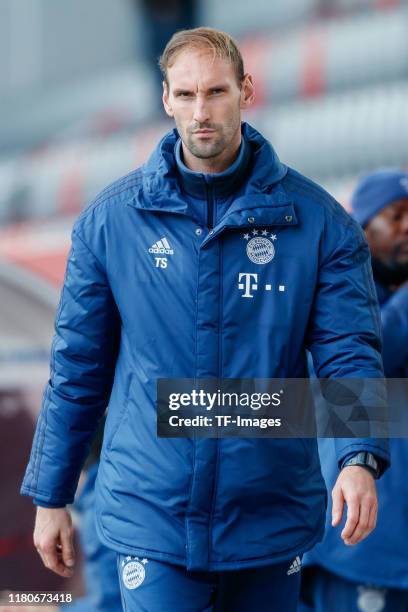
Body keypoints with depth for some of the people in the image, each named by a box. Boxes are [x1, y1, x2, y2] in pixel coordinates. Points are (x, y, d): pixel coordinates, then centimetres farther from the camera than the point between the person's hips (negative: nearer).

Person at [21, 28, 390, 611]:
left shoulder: (317, 219, -2)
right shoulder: (111, 219, 0)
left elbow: (349, 350, -5)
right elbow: (77, 366, 6)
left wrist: (359, 457, -24)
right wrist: (50, 496, 8)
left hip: (270, 517, 1)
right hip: (151, 517, -1)